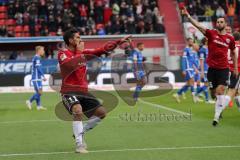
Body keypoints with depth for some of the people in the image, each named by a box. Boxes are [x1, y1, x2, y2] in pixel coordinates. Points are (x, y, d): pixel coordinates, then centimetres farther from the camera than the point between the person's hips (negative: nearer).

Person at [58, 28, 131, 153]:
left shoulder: (83, 52, 11)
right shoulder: (62, 53, -7)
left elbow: (102, 50, 13)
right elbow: (70, 65, -28)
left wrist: (119, 42, 9)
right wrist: (79, 52, -16)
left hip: (83, 91, 7)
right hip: (69, 91, -7)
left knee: (101, 112, 4)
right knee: (78, 111, -33)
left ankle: (80, 133, 17)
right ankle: (79, 144, -26)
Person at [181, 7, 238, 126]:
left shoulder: (230, 38, 3)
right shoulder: (211, 34, -2)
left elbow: (233, 52, 18)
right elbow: (198, 26, -15)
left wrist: (235, 68, 18)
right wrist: (188, 16, -29)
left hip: (223, 69, -1)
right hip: (212, 68, 1)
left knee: (220, 92, -15)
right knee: (213, 95, 9)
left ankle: (216, 117, -4)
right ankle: (225, 100, 43)